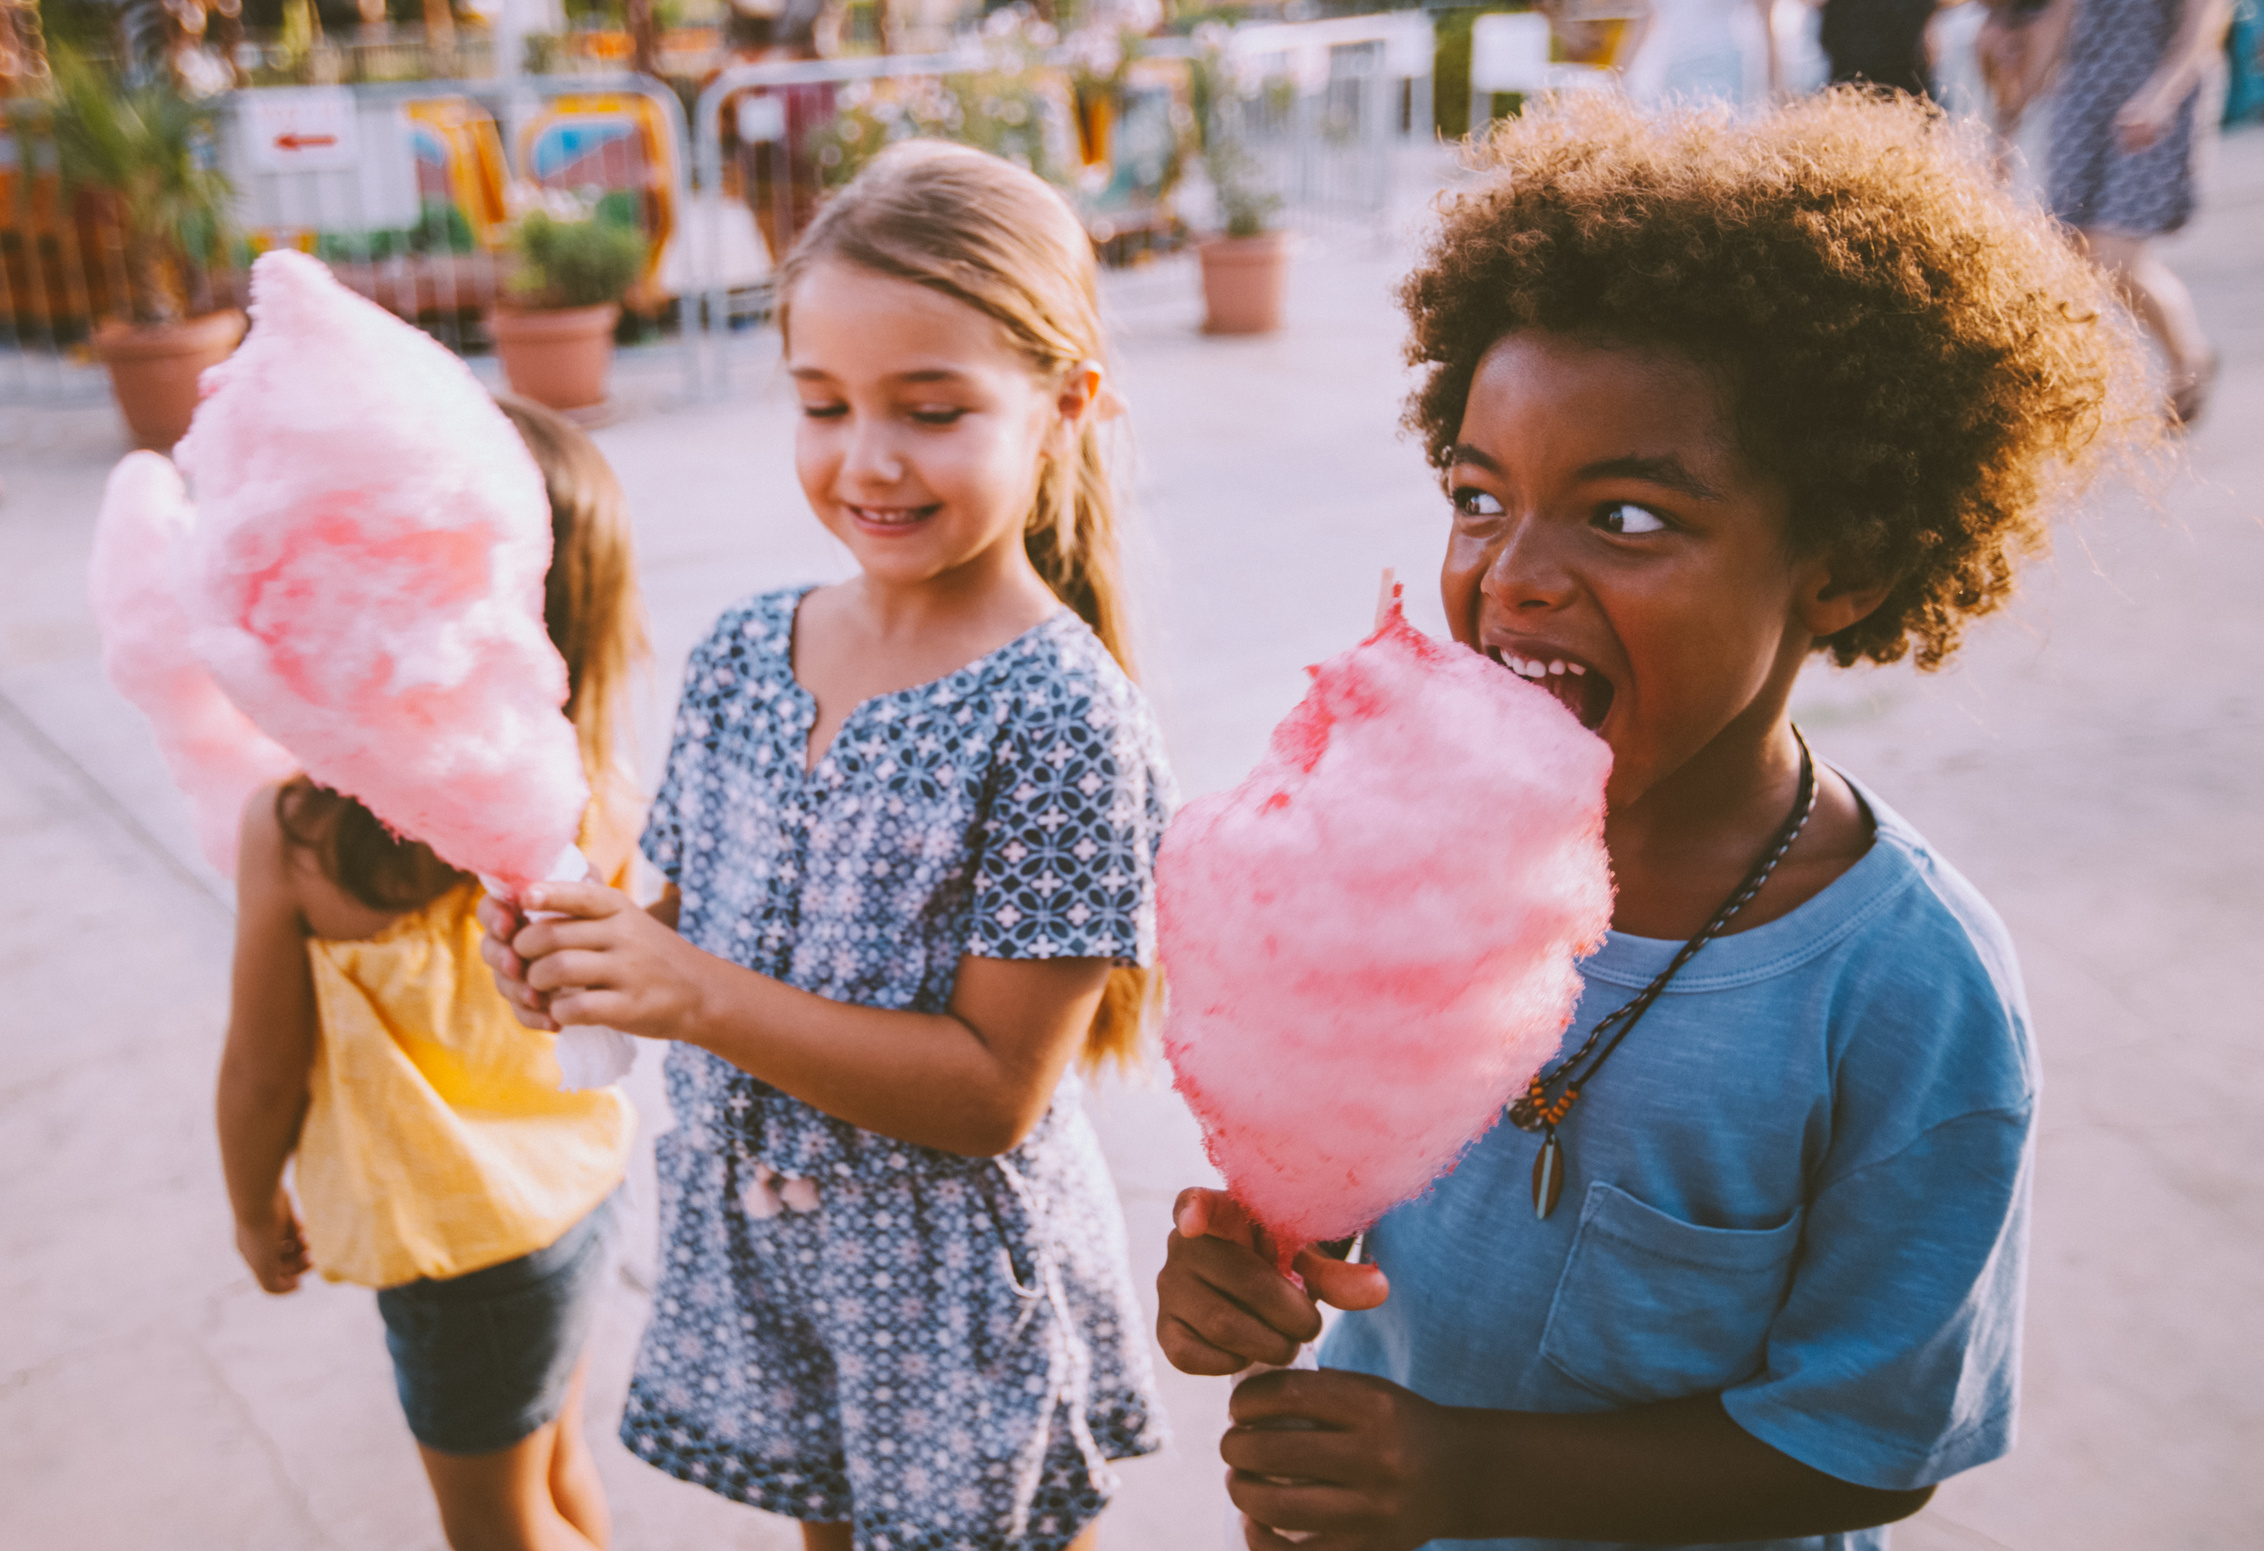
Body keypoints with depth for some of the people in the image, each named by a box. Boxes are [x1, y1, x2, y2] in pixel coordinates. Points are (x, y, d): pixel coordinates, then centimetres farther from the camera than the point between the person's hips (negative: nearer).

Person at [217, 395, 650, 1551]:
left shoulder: (293, 833, -28)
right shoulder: (603, 805, -18)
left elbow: (264, 1073, -14)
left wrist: (256, 1207, 5)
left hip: (458, 1242, -5)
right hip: (577, 1187, 5)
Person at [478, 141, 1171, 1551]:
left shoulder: (1062, 718, -23)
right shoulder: (743, 653, -5)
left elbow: (994, 1089, -23)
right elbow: (702, 932, 5)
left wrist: (700, 998, -28)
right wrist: (583, 958, -16)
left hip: (957, 1284, -5)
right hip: (748, 1232, 6)